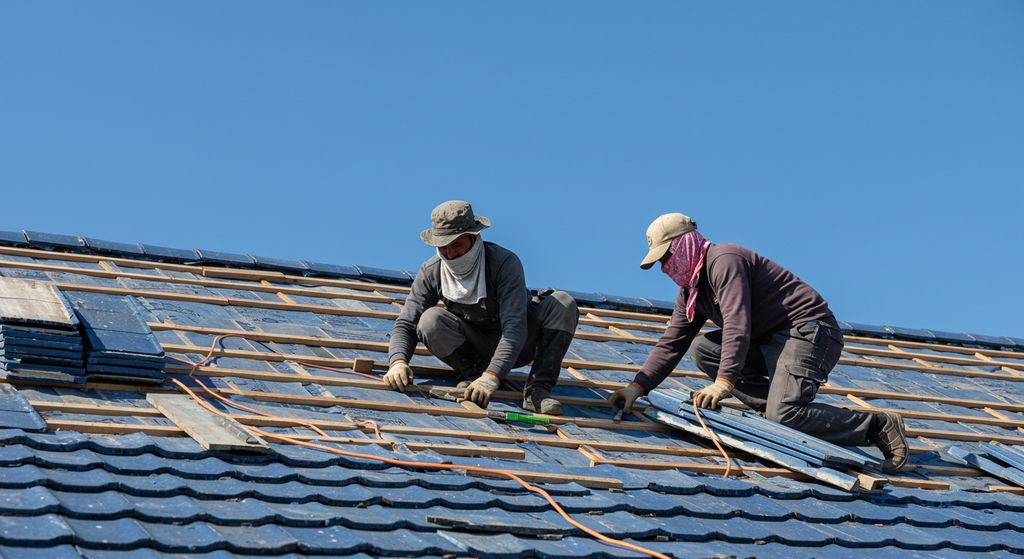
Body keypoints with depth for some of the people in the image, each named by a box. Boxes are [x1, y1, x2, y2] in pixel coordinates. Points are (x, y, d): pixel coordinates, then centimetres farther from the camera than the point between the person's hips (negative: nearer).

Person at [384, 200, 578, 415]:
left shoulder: (505, 263, -28)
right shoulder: (431, 272, -15)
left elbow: (515, 327, -36)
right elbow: (406, 324, -12)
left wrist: (491, 376, -49)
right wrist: (398, 362, -34)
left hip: (515, 347, -2)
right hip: (474, 346, 2)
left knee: (563, 303, -28)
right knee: (430, 320, -28)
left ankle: (537, 389, -26)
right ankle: (472, 373, -7)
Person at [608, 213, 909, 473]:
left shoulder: (724, 260, -14)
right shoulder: (690, 290, 17)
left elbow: (737, 325, -25)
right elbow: (671, 343, 13)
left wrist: (723, 382, -32)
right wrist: (638, 386, 1)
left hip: (810, 330, -10)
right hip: (770, 340, 10)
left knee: (783, 415, -26)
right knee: (702, 349, 5)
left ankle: (879, 426, -13)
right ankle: (780, 403, -2)